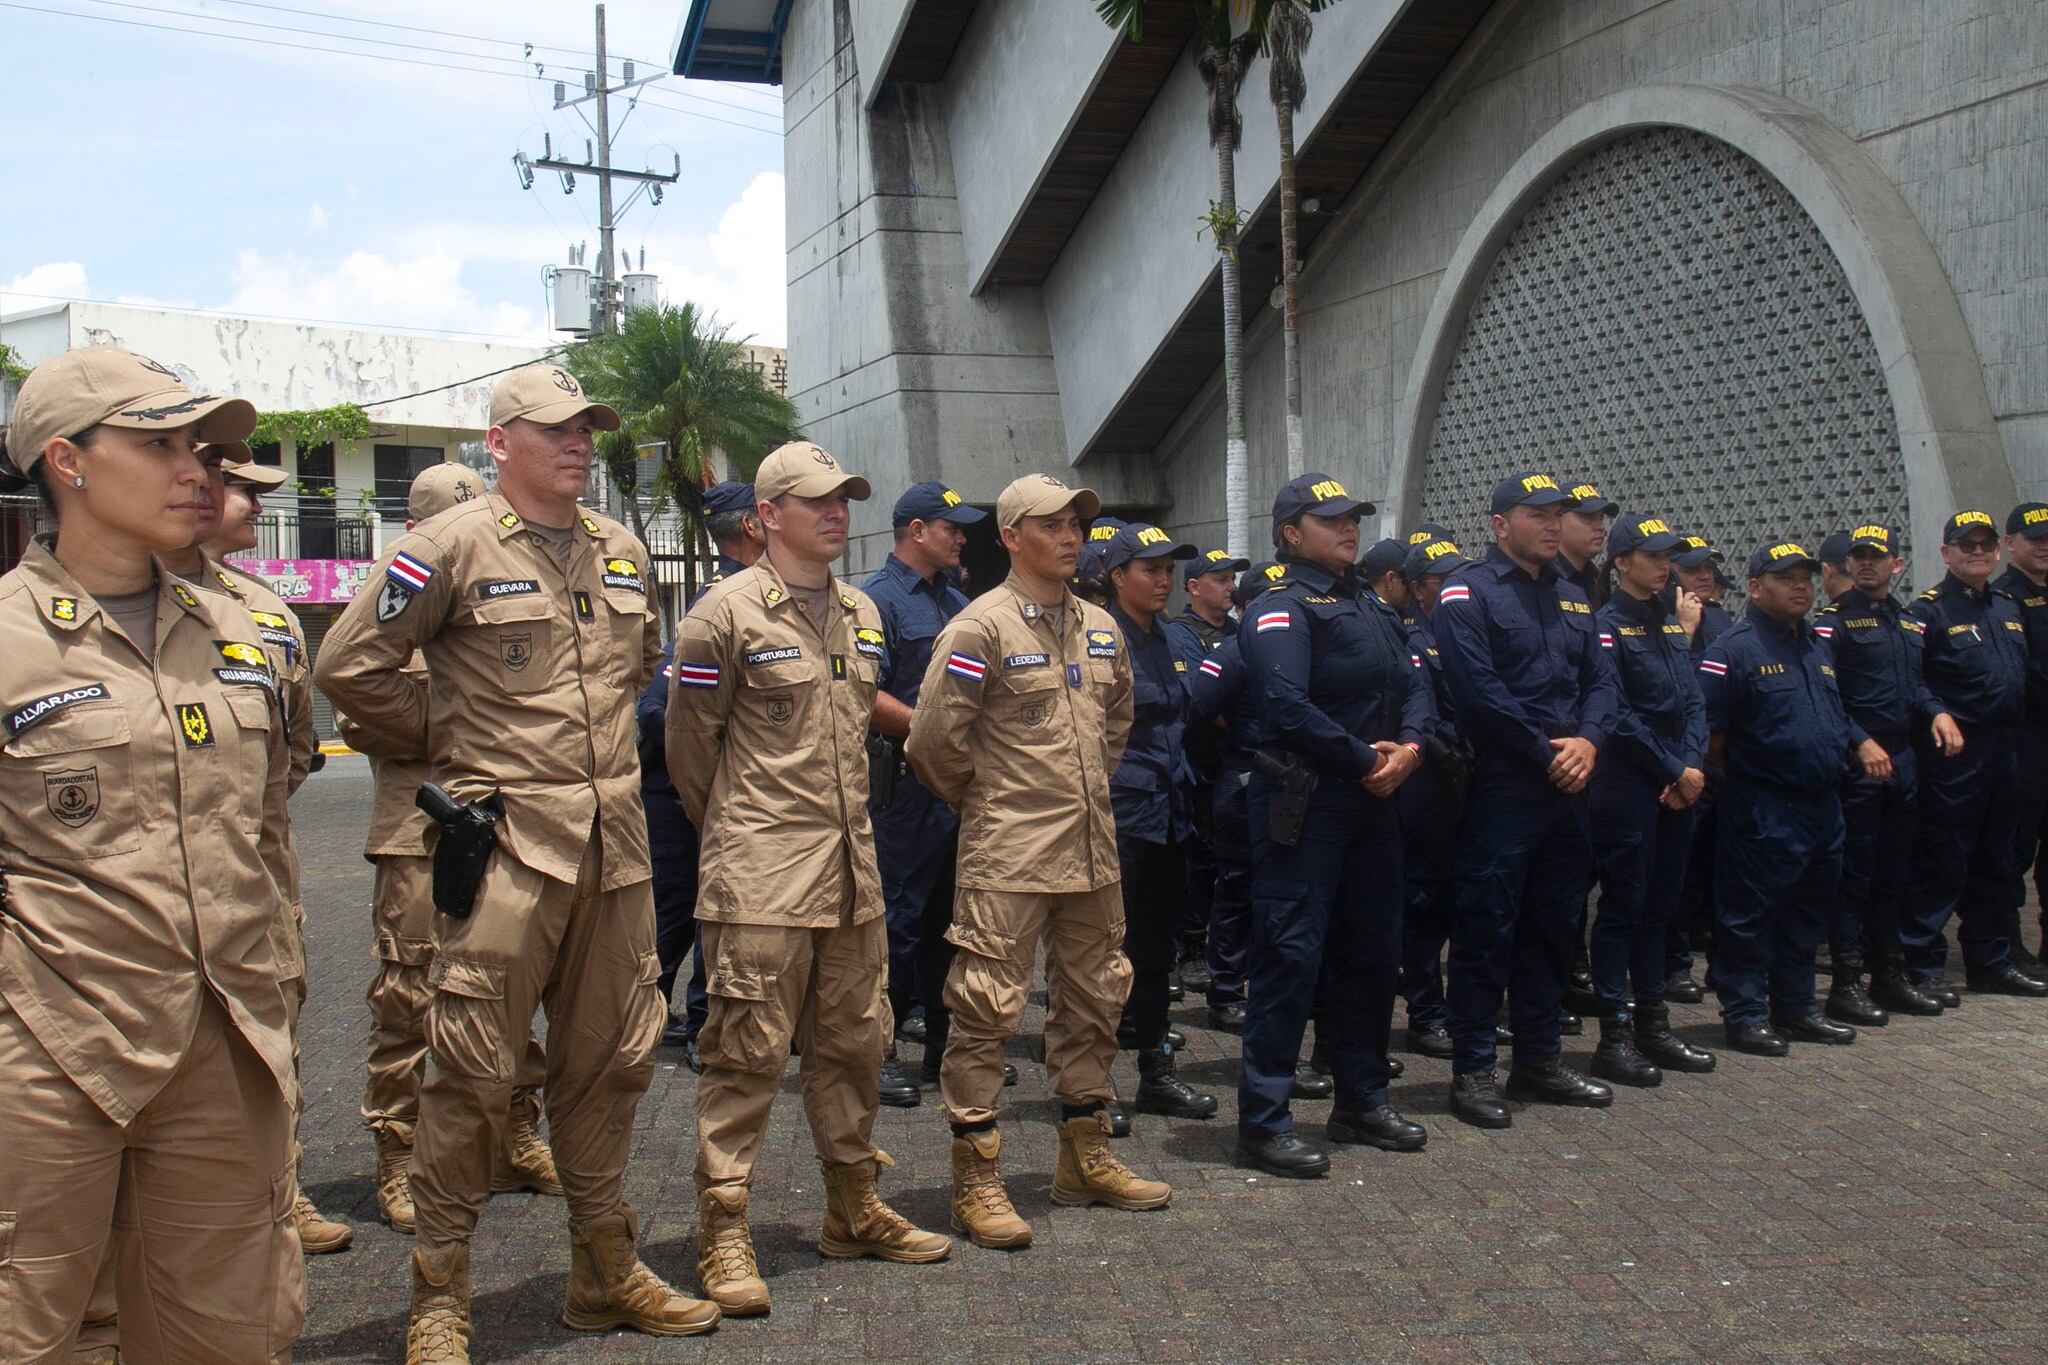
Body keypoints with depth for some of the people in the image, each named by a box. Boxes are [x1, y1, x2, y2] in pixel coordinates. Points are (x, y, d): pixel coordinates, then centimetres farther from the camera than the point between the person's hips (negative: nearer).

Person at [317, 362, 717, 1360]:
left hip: (615, 842, 6)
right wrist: (448, 742, 0)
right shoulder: (452, 546, -7)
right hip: (504, 840, -6)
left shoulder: (622, 552, 12)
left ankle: (606, 1272, 28)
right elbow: (350, 666, -6)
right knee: (473, 1071, -2)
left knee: (609, 1059, 14)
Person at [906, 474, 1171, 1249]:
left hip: (1092, 848, 7)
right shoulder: (982, 627, -11)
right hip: (1008, 853, -7)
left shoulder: (1100, 628, 11)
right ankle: (976, 1179, 8)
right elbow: (935, 736, -12)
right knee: (987, 1008, -3)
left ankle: (1086, 1157, 30)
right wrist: (980, 800, 0)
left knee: (1093, 1001, 15)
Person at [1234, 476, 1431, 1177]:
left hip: (1371, 802, 9)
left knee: (1373, 950, 15)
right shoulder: (1282, 607, -9)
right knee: (1290, 956, -7)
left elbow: (1414, 684, 14)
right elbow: (1286, 705, -22)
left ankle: (1361, 1102, 28)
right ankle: (1263, 1122, 1)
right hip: (1303, 799, -9)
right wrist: (1366, 757, -15)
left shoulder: (1374, 609, 18)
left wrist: (1409, 747, -7)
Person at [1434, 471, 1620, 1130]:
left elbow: (1600, 678, 12)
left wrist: (1588, 740, -7)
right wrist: (1546, 752, -15)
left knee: (1553, 926, 14)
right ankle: (1472, 1070, 6)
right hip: (1503, 788, -7)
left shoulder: (1571, 597, 17)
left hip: (1568, 789, 8)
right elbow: (1479, 691, -17)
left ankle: (1539, 1060, 25)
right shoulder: (1468, 593, -7)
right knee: (1487, 929, -3)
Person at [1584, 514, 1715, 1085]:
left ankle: (1653, 1026, 21)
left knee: (1659, 906, 12)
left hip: (1677, 788, 7)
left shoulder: (1672, 622, 14)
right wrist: (1674, 771, -12)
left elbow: (1693, 702, 10)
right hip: (1628, 786, -7)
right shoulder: (1607, 624, -8)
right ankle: (1614, 1038, 3)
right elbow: (1620, 716, -14)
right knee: (1623, 906, -3)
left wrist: (1693, 766, -5)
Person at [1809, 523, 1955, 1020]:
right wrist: (1861, 743, -21)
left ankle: (1890, 977, 25)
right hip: (1855, 763, -7)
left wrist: (1937, 712, 3)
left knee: (1893, 875, 15)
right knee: (1854, 875, -4)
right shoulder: (1833, 621, -8)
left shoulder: (1910, 622, 15)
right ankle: (1846, 984, 2)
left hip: (1902, 759, 7)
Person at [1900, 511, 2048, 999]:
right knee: (1941, 865, -5)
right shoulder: (1928, 610, -7)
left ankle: (1990, 962, 25)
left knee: (1995, 863, 15)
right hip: (1954, 753, -7)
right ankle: (1922, 968, 1)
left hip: (2005, 752, 8)